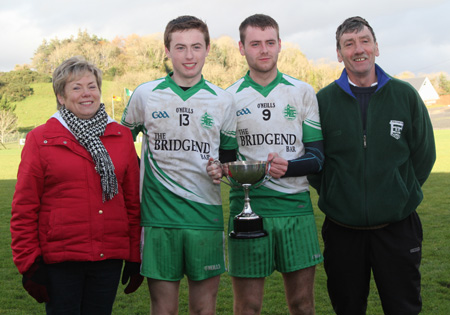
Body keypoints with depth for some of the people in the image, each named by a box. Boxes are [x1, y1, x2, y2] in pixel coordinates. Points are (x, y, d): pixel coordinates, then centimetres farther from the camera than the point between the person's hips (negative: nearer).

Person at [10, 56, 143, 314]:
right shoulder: (40, 139, -1)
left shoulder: (122, 137, 7)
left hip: (109, 259, 3)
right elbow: (24, 207, -1)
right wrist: (29, 261, -5)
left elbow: (133, 201, 9)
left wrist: (135, 256, 7)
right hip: (59, 262, -2)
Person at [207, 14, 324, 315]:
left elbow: (317, 156, 4)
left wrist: (287, 167, -16)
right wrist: (218, 169, -14)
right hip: (247, 207, -1)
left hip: (296, 208, 1)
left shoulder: (303, 93, 7)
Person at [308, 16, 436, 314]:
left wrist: (402, 195, 4)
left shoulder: (405, 95, 1)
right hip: (342, 229, 0)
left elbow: (424, 153, 7)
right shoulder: (323, 100, 0)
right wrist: (331, 194, 1)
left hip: (398, 227, 0)